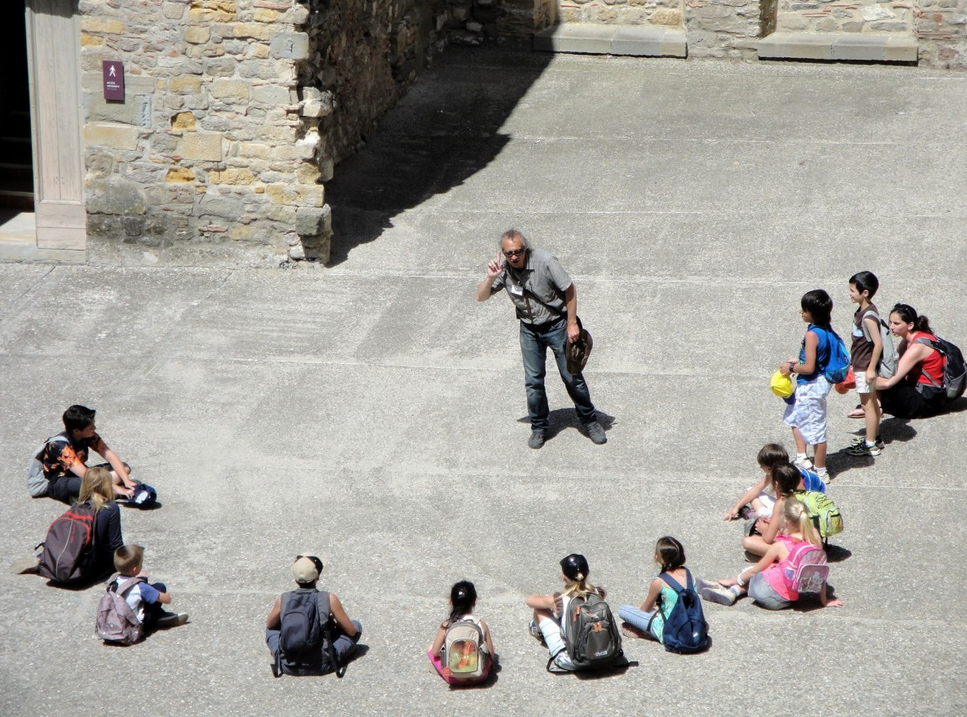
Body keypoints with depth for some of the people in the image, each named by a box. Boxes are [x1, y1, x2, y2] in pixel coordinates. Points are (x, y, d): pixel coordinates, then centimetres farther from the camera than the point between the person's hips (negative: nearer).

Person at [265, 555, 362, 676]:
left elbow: (269, 624, 17)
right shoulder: (329, 599, -10)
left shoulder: (282, 599, -3)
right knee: (356, 626, 16)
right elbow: (351, 631, 1)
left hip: (288, 666, 2)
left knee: (272, 628, 31)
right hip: (320, 666, -2)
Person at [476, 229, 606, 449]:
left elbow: (569, 289, -15)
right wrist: (490, 278, -25)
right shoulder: (503, 268, -11)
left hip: (556, 325, -3)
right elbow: (481, 297, -7)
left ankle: (589, 421, 21)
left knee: (572, 377, 4)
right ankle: (539, 427, 22)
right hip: (529, 330, 3)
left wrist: (572, 323, -14)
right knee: (533, 381, 6)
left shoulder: (544, 262, -24)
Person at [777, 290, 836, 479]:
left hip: (811, 386, -10)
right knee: (794, 417, 26)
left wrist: (791, 368, -11)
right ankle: (802, 458, 29)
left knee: (815, 429, 2)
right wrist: (797, 361, 11)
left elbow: (809, 367, -27)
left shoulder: (812, 335, -26)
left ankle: (820, 472, 13)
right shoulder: (826, 330, 1)